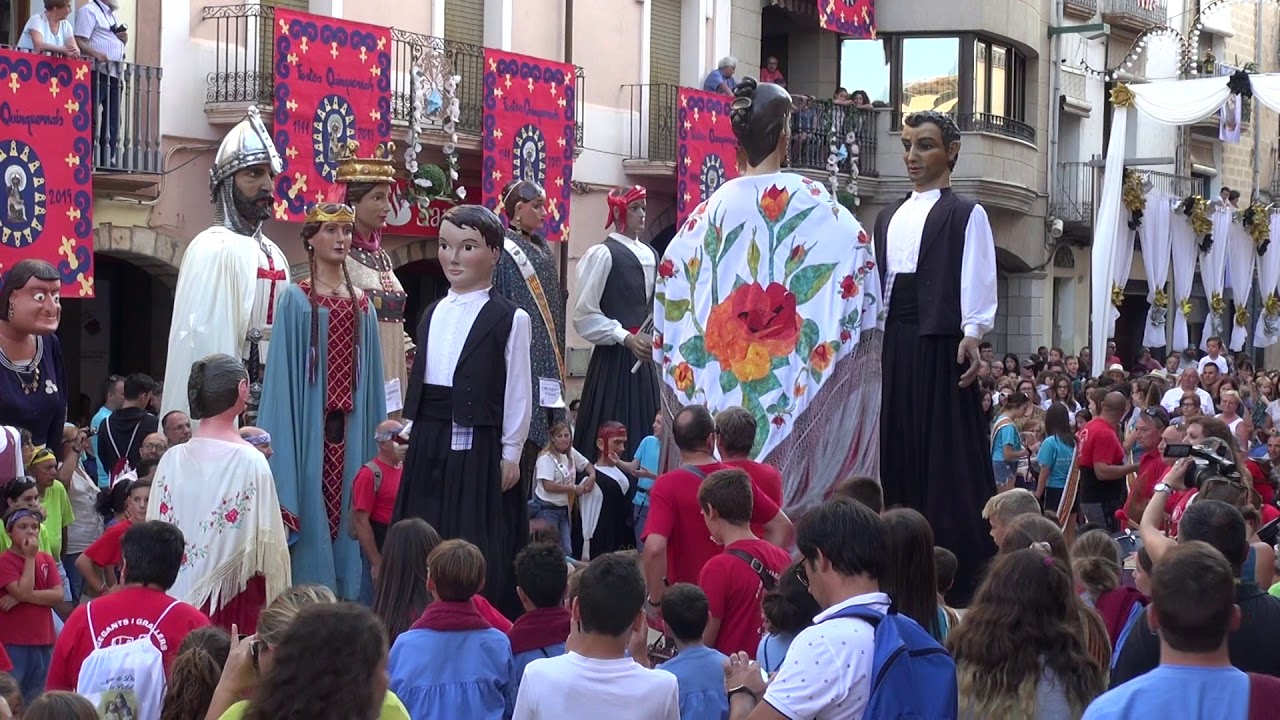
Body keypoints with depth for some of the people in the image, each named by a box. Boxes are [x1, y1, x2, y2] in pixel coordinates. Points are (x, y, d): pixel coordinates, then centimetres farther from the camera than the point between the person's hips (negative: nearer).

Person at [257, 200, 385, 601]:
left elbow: (371, 375, 14)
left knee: (347, 510, 4)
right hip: (309, 423, -4)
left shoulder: (362, 305, 12)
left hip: (350, 428, 4)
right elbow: (283, 371, -4)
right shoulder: (295, 300, -1)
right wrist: (280, 443, -10)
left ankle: (347, 597, 9)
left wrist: (379, 434, 10)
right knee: (312, 510, -5)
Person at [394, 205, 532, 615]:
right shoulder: (432, 315, 14)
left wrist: (511, 453, -8)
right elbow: (419, 382, 16)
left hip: (478, 446, -6)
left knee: (478, 544, -4)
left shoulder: (510, 319, -5)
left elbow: (518, 391, -6)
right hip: (430, 443, 6)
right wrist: (416, 438, 11)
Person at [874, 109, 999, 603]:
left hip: (940, 347, -6)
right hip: (894, 346, 6)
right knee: (898, 455, 6)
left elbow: (976, 281, -9)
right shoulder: (889, 218, 21)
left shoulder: (965, 215, 1)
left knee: (947, 459, -7)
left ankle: (961, 576, -4)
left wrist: (972, 334, -24)